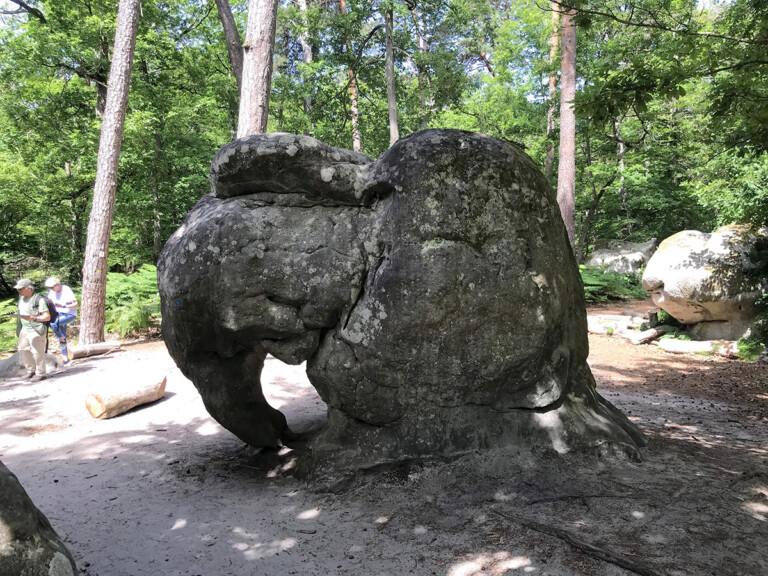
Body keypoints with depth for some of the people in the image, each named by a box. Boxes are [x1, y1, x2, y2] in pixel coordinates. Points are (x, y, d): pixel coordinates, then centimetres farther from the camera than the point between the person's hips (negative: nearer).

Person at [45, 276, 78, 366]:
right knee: (62, 336, 8)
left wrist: (64, 306, -35)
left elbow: (76, 304, -21)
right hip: (60, 314, 7)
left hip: (70, 314, -7)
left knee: (53, 323, -32)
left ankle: (62, 340, -9)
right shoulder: (52, 291, 0)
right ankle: (65, 358, 15)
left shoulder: (67, 290, -19)